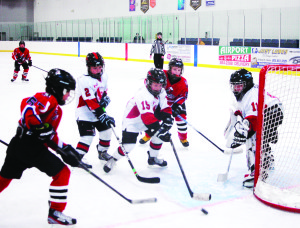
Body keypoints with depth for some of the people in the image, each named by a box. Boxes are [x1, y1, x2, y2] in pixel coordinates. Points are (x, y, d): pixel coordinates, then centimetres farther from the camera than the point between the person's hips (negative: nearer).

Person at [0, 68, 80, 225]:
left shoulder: (56, 110, 22)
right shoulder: (46, 99, -8)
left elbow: (52, 137, 21)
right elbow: (27, 105, -27)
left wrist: (65, 149, 11)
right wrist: (42, 128, -28)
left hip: (18, 145, 10)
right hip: (29, 146, -10)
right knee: (62, 172, -3)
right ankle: (55, 212, 1)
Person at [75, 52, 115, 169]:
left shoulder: (104, 76, 1)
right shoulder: (84, 80, -24)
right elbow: (91, 102, -28)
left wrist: (105, 98, -4)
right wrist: (103, 116, -31)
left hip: (99, 111, 8)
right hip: (85, 114, -8)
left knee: (106, 131, 12)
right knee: (88, 136, -15)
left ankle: (102, 152, 34)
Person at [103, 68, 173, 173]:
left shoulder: (161, 92, -7)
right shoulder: (144, 95, -34)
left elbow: (165, 109, -1)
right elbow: (147, 117, -40)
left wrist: (167, 119, -22)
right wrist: (159, 130, -43)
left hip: (150, 118, 8)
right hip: (132, 121, -8)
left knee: (160, 136, 1)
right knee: (128, 146, -16)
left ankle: (152, 158, 24)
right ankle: (113, 159, 12)